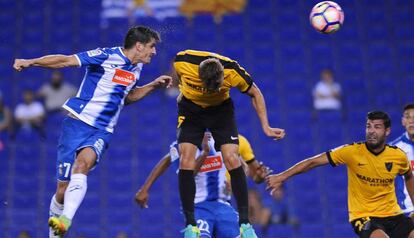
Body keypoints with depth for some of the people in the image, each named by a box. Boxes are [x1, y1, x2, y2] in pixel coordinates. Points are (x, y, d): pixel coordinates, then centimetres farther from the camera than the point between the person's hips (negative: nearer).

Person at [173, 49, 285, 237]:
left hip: (221, 109, 0)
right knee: (186, 162, -14)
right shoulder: (182, 62, -31)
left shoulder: (233, 71, -30)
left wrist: (265, 127, -9)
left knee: (232, 160, -15)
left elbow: (255, 94, -10)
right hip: (190, 109, 1)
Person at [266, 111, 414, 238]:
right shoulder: (352, 152, -14)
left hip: (393, 215, 4)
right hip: (363, 216, -4)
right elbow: (314, 162, -11)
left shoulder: (399, 156, -4)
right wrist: (282, 176, -15)